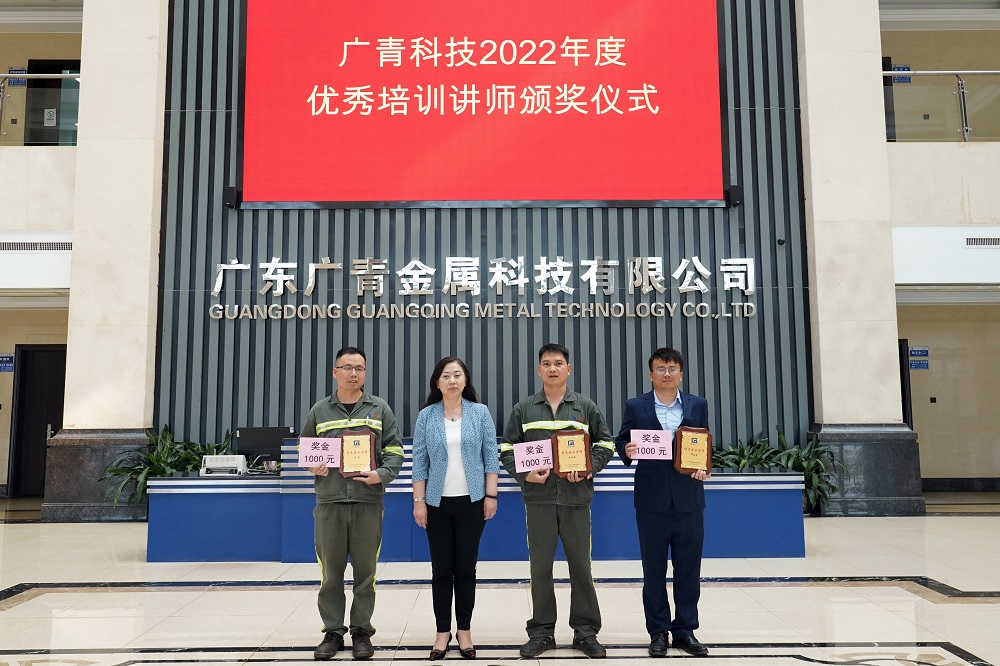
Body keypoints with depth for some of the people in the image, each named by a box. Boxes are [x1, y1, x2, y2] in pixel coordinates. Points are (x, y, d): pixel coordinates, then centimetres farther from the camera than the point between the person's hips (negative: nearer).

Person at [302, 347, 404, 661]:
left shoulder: (379, 409, 6)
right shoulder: (319, 411, 10)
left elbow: (395, 451, 6)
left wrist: (381, 475, -11)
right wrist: (312, 466, -4)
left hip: (367, 501, -1)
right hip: (329, 501, 1)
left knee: (365, 570, 6)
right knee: (330, 571, 5)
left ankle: (362, 631, 18)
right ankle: (333, 632, 18)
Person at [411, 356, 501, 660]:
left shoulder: (480, 413, 0)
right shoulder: (426, 416, 0)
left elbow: (490, 456, 0)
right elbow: (419, 461, 0)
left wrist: (491, 495, -5)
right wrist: (418, 501, -4)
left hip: (472, 501, 0)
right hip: (437, 502, 0)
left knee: (466, 568, 6)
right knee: (441, 569, 6)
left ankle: (464, 630, 19)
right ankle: (443, 631, 18)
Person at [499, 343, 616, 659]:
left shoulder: (586, 407, 6)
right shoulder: (523, 409, 6)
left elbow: (605, 443, 9)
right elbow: (507, 448, 7)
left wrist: (589, 468, -8)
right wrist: (524, 474, -9)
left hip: (576, 497, 0)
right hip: (538, 498, 0)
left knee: (581, 565, 6)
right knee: (540, 567, 6)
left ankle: (585, 631, 19)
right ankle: (541, 632, 19)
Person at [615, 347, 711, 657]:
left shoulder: (698, 405, 8)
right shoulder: (635, 407, 3)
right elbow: (621, 441, 5)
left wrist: (704, 467, -8)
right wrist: (627, 451, -17)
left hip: (688, 499, 1)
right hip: (652, 500, -1)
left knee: (688, 570, 7)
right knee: (653, 570, 7)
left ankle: (685, 631, 19)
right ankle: (658, 632, 18)